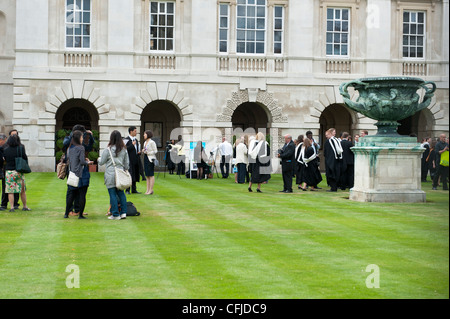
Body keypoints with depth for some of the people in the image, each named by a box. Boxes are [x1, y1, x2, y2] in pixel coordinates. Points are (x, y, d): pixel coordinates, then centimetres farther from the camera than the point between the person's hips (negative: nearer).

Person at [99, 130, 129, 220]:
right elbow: (127, 163, 11)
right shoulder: (124, 149, 5)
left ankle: (115, 214, 3)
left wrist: (99, 159, 21)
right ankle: (123, 213, 9)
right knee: (121, 193, 11)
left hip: (110, 175, -4)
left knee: (113, 194, 0)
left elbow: (101, 162, 0)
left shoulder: (108, 150, -9)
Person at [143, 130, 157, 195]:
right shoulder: (145, 142, 16)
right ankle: (148, 190, 11)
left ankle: (151, 190, -4)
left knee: (151, 175, -6)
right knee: (147, 175, 8)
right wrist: (143, 151, 2)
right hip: (145, 158, 9)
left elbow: (155, 151, -10)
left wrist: (148, 153, -17)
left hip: (150, 159, -9)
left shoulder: (152, 142, -9)